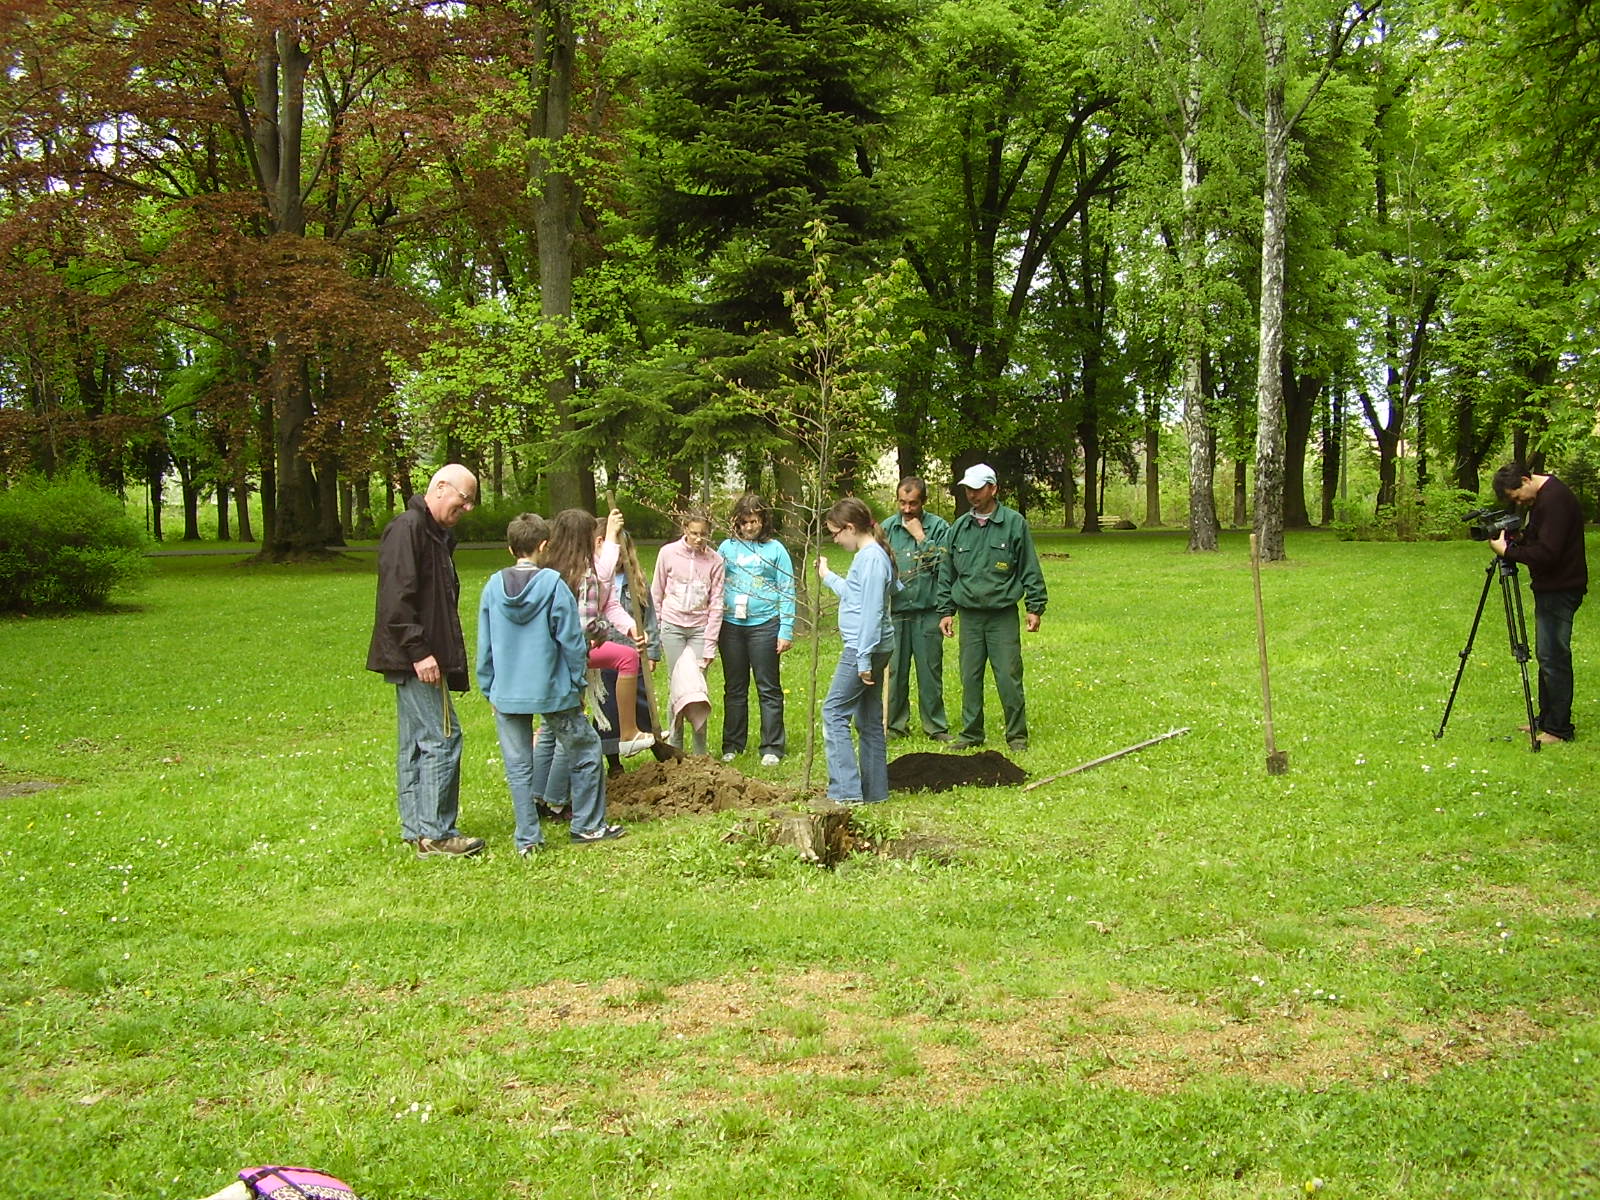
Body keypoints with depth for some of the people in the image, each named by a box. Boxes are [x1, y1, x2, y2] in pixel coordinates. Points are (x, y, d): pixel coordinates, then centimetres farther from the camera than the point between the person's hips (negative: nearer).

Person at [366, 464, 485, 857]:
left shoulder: (437, 535, 19)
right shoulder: (407, 529, -13)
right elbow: (397, 599, -21)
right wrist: (419, 651, -23)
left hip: (417, 660, 11)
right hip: (416, 660, -11)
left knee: (417, 744, 13)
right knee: (442, 738, -9)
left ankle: (417, 830, 19)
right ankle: (435, 834, -5)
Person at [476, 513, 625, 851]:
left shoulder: (493, 587, 0)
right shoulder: (553, 585, -12)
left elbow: (484, 646, 6)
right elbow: (572, 641, -8)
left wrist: (489, 688, 16)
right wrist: (578, 684, 4)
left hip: (506, 693, 4)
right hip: (552, 690, -3)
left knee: (518, 767, 9)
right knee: (586, 751, 14)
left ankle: (527, 839, 12)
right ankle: (588, 825, 20)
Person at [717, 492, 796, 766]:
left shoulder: (775, 549, 1)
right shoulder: (727, 548, 7)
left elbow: (787, 592, 0)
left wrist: (786, 630, -6)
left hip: (764, 624, -3)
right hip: (731, 624, 3)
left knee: (768, 688, 2)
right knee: (734, 688, 12)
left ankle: (772, 748, 8)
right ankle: (732, 745, 21)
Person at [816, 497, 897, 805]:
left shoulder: (872, 558, -16)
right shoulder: (867, 555, 15)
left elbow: (872, 611, -20)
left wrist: (864, 659, -21)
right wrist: (827, 576, 42)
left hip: (862, 649, -11)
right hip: (869, 649, 11)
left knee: (834, 713, -9)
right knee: (869, 719, 13)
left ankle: (846, 790, -11)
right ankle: (873, 791, 19)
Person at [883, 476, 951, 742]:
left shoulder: (938, 527, 0)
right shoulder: (887, 528, 7)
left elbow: (944, 564, -10)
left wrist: (921, 537, -10)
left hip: (928, 612, -2)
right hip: (895, 611, 2)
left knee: (931, 670, 3)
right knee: (895, 671, 6)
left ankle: (935, 726, 14)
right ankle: (896, 724, 18)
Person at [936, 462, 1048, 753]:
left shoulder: (1014, 523, -2)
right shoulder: (959, 527, 8)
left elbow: (1030, 569, 0)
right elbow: (947, 573, 14)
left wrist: (1035, 607, -2)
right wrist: (946, 611, 11)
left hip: (1003, 615, -3)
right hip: (969, 615, 3)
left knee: (1009, 677, -2)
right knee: (970, 677, 8)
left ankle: (1016, 734, 10)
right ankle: (971, 734, 18)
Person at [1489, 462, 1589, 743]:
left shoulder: (1555, 499, -20)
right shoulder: (1540, 498, 12)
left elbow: (1547, 554, -25)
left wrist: (1507, 550, -17)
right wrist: (1518, 538, 4)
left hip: (1560, 590, -11)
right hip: (1549, 588, 11)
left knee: (1553, 658, -8)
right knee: (1547, 657, 15)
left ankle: (1559, 729, -3)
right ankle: (1546, 720, 23)